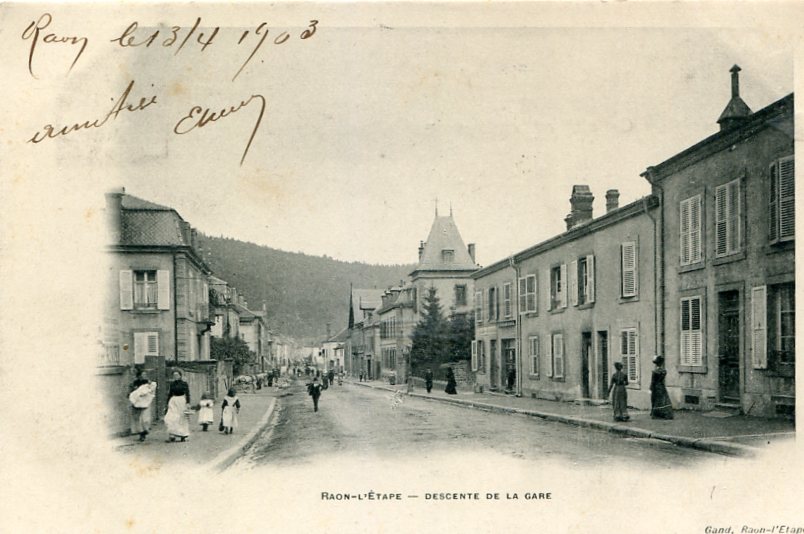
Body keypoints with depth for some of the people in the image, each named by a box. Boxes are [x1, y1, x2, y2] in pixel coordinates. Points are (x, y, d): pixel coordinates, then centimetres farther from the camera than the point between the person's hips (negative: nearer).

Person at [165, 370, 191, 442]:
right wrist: (168, 403, 12)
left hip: (182, 401, -3)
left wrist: (188, 403, -12)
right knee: (171, 418, -9)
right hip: (173, 401, 3)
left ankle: (183, 435, 13)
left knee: (182, 418, 3)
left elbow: (187, 394, -4)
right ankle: (172, 436, -9)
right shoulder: (172, 384, 9)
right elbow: (170, 394, 15)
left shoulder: (184, 384, -2)